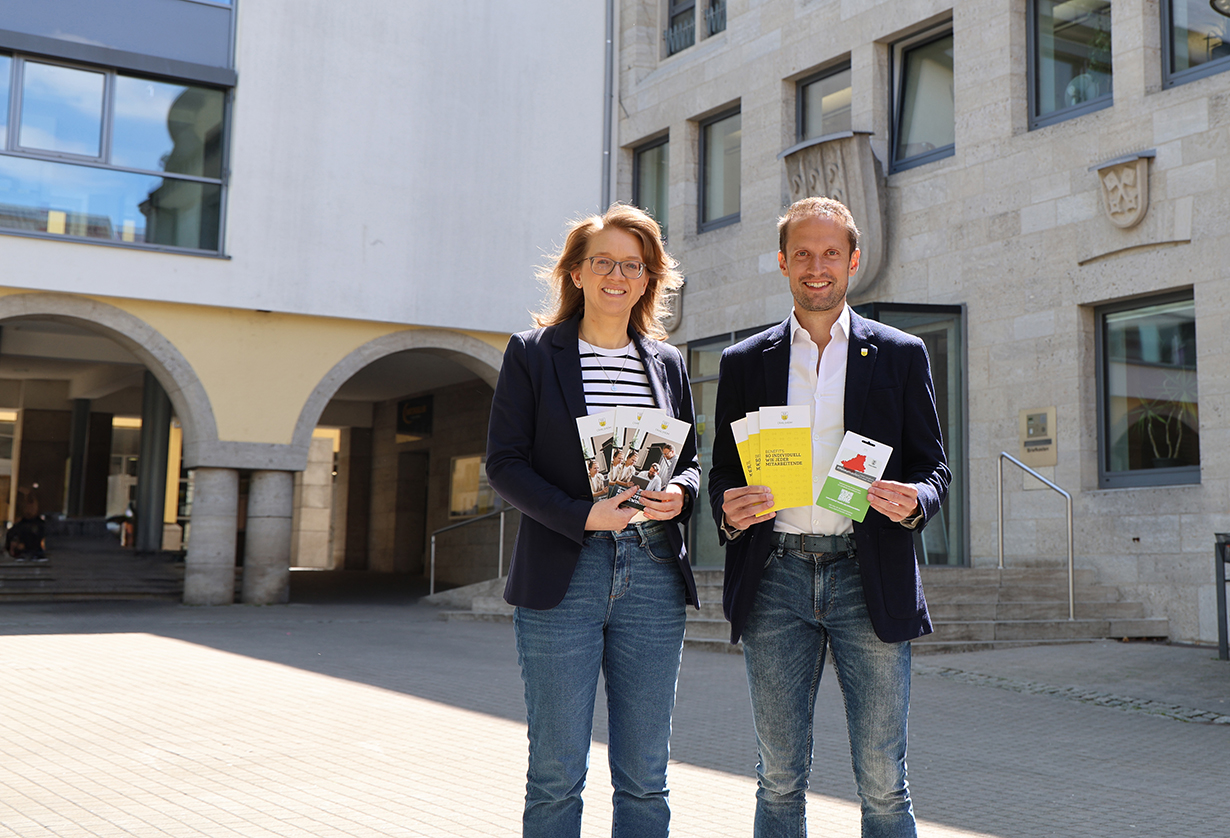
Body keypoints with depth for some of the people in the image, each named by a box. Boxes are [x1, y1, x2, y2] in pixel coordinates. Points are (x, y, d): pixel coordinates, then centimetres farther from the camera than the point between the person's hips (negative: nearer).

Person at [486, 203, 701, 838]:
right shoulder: (532, 353, 3)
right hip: (562, 576, -3)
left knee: (645, 776, 8)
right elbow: (504, 462, -3)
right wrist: (581, 515, -17)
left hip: (653, 575, 3)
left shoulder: (667, 362, 14)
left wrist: (680, 492, -5)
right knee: (556, 773, 2)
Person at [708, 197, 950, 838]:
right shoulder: (744, 361, 12)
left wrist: (914, 500, -14)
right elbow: (723, 471, 14)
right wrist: (729, 510, -9)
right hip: (776, 576, 1)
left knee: (883, 785, 1)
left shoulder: (901, 354, 9)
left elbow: (932, 465, 9)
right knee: (780, 780, 7)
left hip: (869, 576, -1)